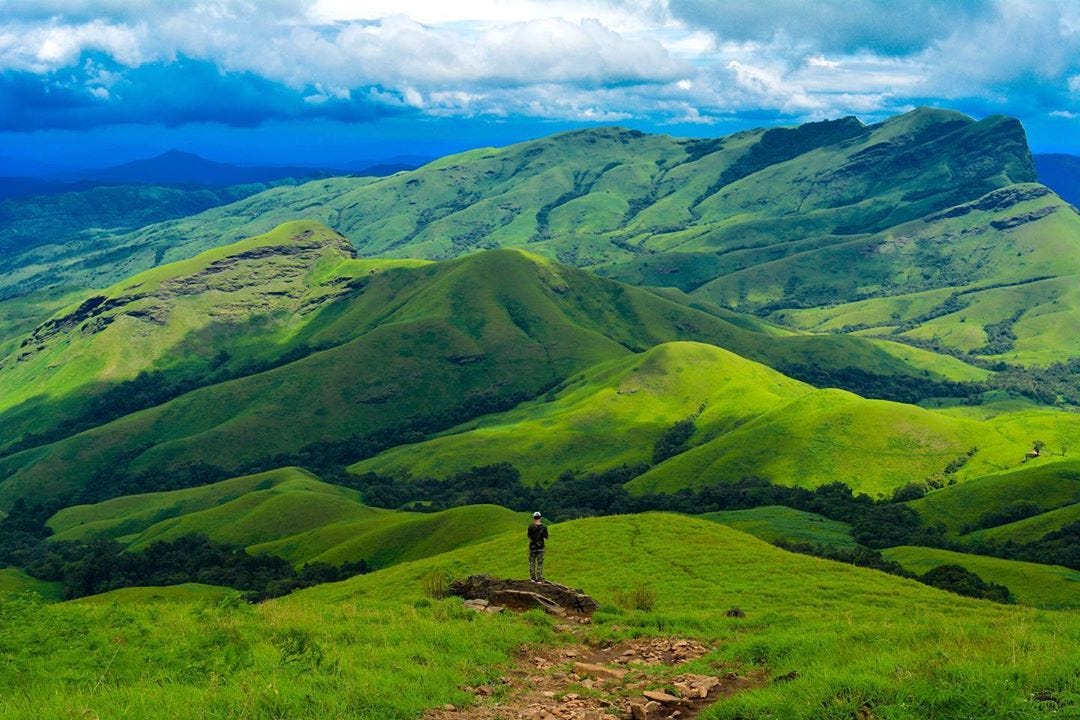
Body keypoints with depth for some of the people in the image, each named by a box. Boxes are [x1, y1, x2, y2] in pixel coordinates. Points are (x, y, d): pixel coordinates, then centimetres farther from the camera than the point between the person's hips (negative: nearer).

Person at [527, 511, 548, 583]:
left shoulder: (531, 527, -10)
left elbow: (529, 537, 0)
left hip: (532, 547, -1)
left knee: (532, 562, 14)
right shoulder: (544, 527, -7)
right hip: (540, 547, 1)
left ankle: (533, 578, 14)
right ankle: (539, 579, 2)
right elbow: (546, 538, 1)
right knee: (540, 564, 6)